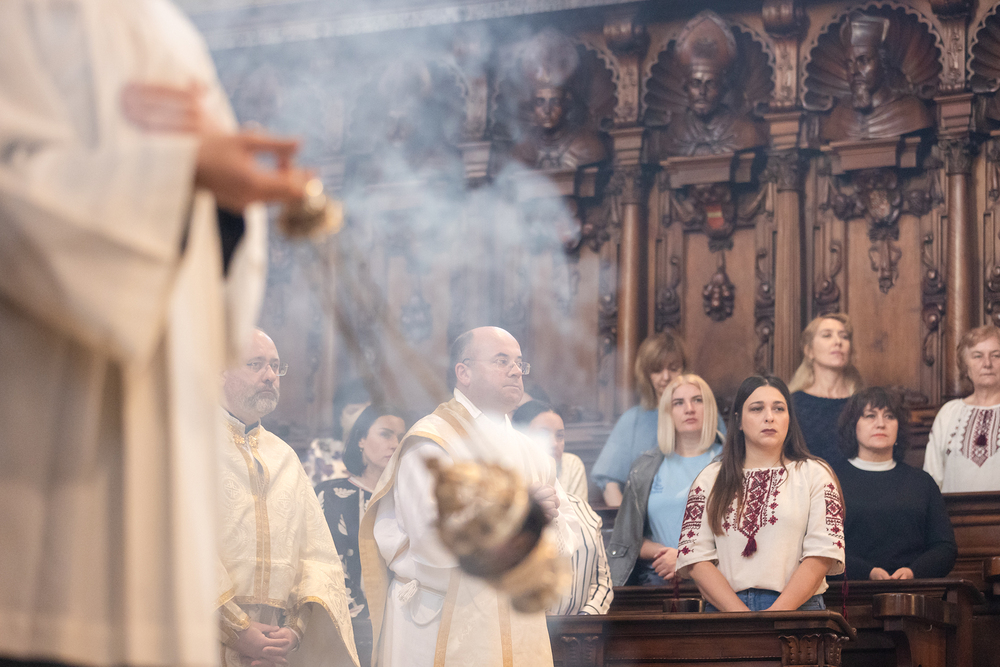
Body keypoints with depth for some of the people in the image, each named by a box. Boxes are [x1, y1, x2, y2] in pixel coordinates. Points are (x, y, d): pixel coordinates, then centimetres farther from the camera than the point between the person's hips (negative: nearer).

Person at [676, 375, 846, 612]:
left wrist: (779, 611, -10)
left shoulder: (815, 474, 12)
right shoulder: (710, 480, 16)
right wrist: (742, 615, -7)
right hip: (724, 609, 1)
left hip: (796, 610, -1)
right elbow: (695, 557, 6)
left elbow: (823, 552, 2)